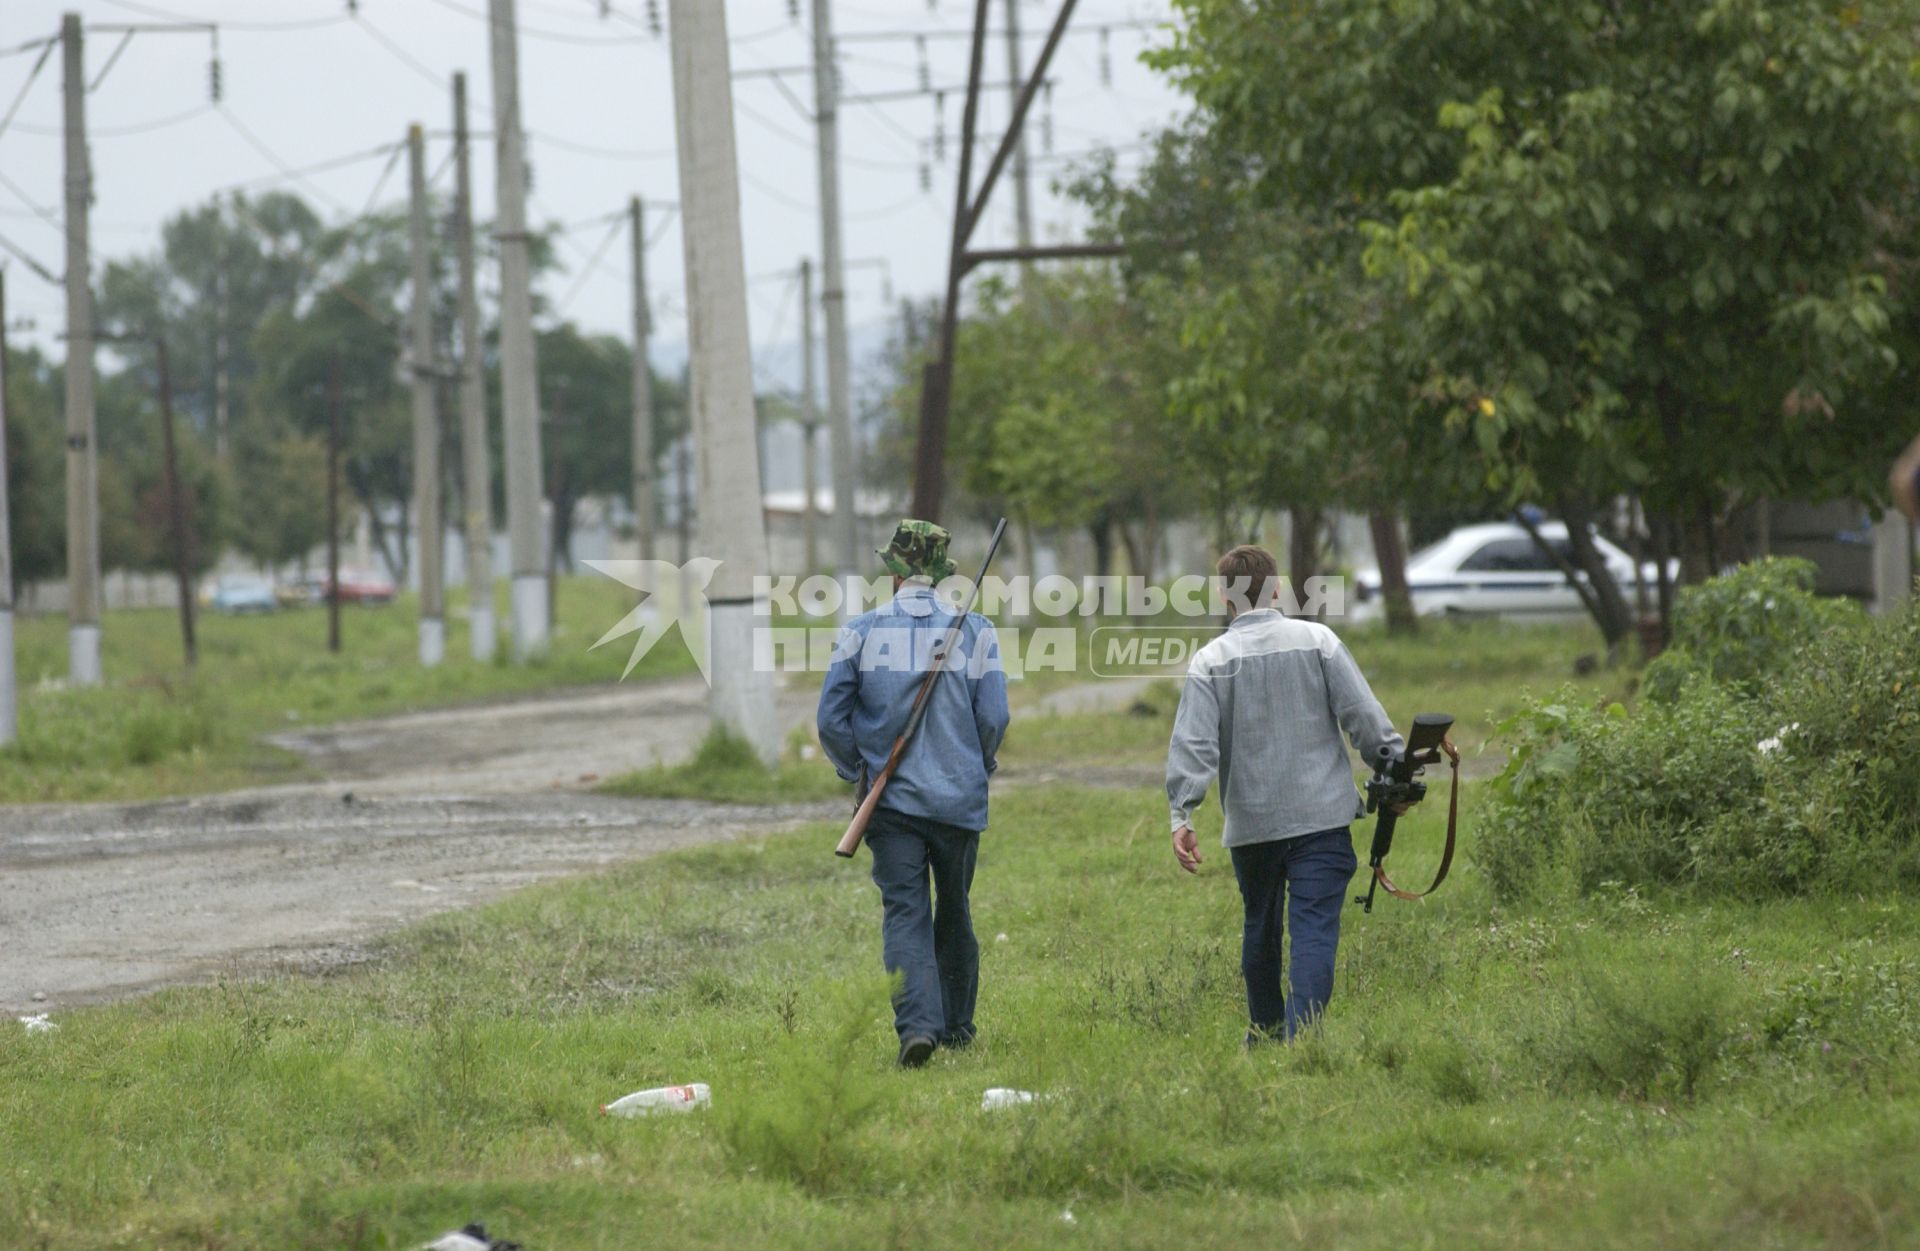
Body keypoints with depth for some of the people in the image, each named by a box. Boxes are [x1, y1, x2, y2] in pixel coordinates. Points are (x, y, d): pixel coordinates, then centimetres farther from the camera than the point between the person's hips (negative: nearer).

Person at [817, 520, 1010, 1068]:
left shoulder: (861, 632, -1)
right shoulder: (974, 630, -1)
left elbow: (831, 719, -2)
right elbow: (994, 718, -3)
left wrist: (858, 773, 15)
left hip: (890, 797, -1)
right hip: (960, 797, 1)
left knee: (904, 914, -4)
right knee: (954, 913, 16)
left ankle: (917, 1024, -21)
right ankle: (956, 1026, 25)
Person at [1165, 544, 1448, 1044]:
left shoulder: (1210, 661, 0)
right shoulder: (1317, 640, -2)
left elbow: (1192, 744, -7)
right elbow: (1364, 716, -5)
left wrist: (1181, 815, -9)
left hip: (1250, 823, 2)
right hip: (1320, 815, -2)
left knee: (1261, 928, 20)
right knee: (1314, 931, -7)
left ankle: (1264, 1036, 32)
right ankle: (1300, 1037, -23)